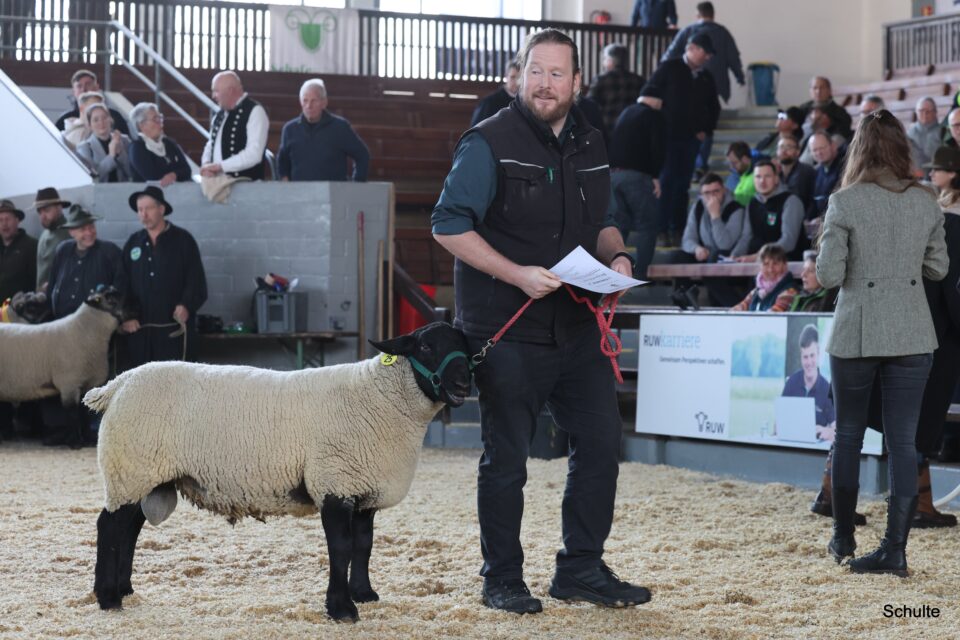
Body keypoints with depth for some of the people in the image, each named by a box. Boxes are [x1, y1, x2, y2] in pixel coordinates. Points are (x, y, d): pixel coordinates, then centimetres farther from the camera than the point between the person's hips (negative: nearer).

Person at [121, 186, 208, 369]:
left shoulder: (182, 239, 3)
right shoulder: (133, 243, 14)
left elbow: (196, 281, -2)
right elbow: (123, 285, 13)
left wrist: (186, 306, -18)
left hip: (174, 329, -3)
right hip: (139, 329, 4)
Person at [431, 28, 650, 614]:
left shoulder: (591, 146, 11)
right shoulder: (489, 143, -9)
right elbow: (450, 225, -13)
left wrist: (615, 255, 0)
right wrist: (517, 274, -22)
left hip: (577, 327, 6)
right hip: (507, 330, -6)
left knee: (602, 442, 6)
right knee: (506, 458, 2)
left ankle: (582, 569, 19)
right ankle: (503, 580, 14)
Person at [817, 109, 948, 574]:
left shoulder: (845, 203, -10)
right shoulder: (926, 203, 1)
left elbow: (828, 275, -11)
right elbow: (938, 268, 10)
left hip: (857, 334, -2)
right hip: (912, 335, 2)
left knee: (848, 435, 14)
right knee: (903, 441, 1)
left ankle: (843, 538, 24)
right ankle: (895, 549, -3)